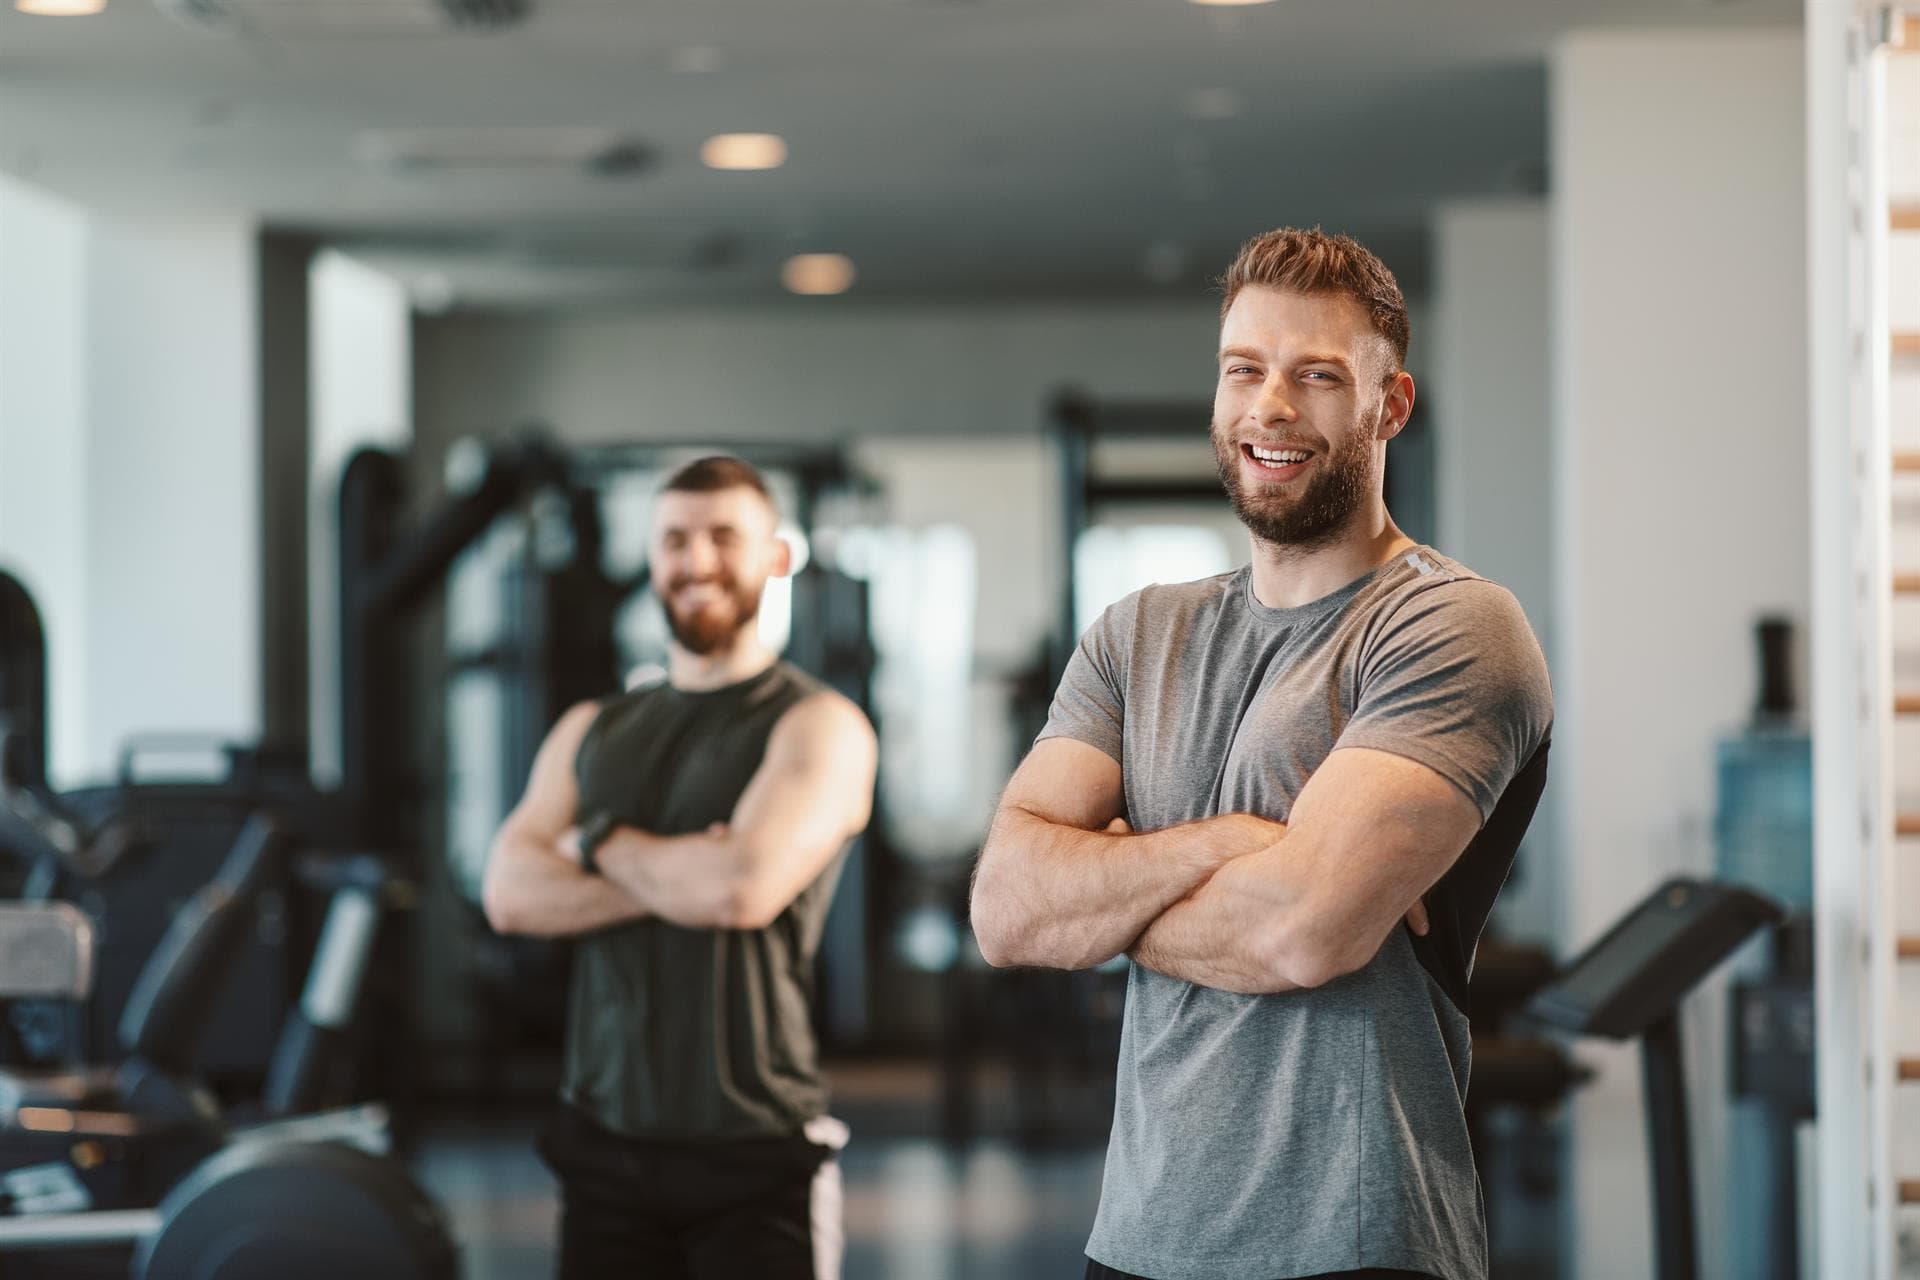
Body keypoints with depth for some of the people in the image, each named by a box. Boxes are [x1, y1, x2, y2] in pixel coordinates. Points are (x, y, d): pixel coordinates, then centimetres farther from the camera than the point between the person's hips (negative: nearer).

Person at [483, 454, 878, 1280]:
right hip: (606, 1142, 5)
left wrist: (601, 842, -4)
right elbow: (510, 894, -2)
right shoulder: (591, 733, 13)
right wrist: (683, 875, -13)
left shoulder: (820, 727, -3)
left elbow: (746, 888, -19)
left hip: (754, 1151, -4)